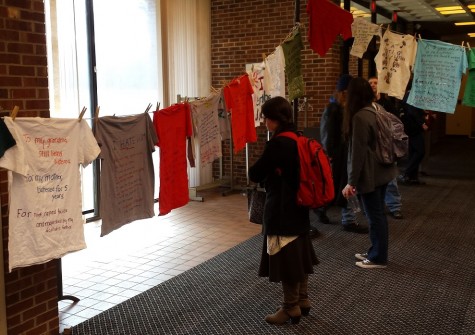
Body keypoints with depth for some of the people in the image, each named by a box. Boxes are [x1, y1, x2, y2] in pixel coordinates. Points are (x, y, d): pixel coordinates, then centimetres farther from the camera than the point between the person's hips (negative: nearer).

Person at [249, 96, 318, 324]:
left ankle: (291, 308, 16)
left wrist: (265, 174, 5)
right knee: (298, 253, 18)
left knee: (284, 257, 3)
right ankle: (302, 300, 32)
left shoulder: (277, 144, -22)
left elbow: (255, 175, -15)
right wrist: (271, 174, 4)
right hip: (298, 205, 9)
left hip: (281, 209, -9)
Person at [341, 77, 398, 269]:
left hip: (370, 175, -9)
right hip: (382, 171, 9)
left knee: (375, 216, 2)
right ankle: (375, 252, 30)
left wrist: (351, 182, -16)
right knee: (378, 214, 17)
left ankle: (378, 258, 14)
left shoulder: (360, 117, -21)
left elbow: (358, 152, -21)